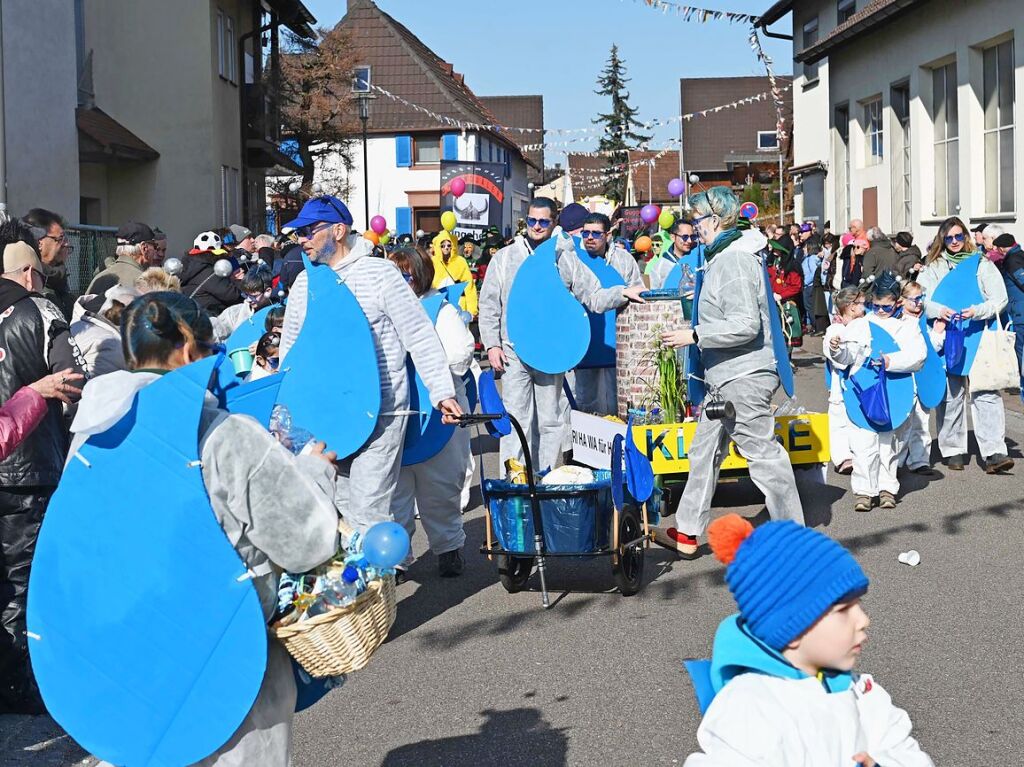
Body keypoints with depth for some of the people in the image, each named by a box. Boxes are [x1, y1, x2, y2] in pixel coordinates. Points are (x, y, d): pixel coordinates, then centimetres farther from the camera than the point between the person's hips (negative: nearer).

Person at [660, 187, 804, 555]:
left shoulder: (733, 260, -18)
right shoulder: (725, 255, 15)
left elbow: (746, 325, -25)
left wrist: (695, 335, -21)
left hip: (743, 378, -11)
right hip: (724, 378, 11)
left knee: (762, 453, -4)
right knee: (705, 450, 13)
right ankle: (688, 533, 20)